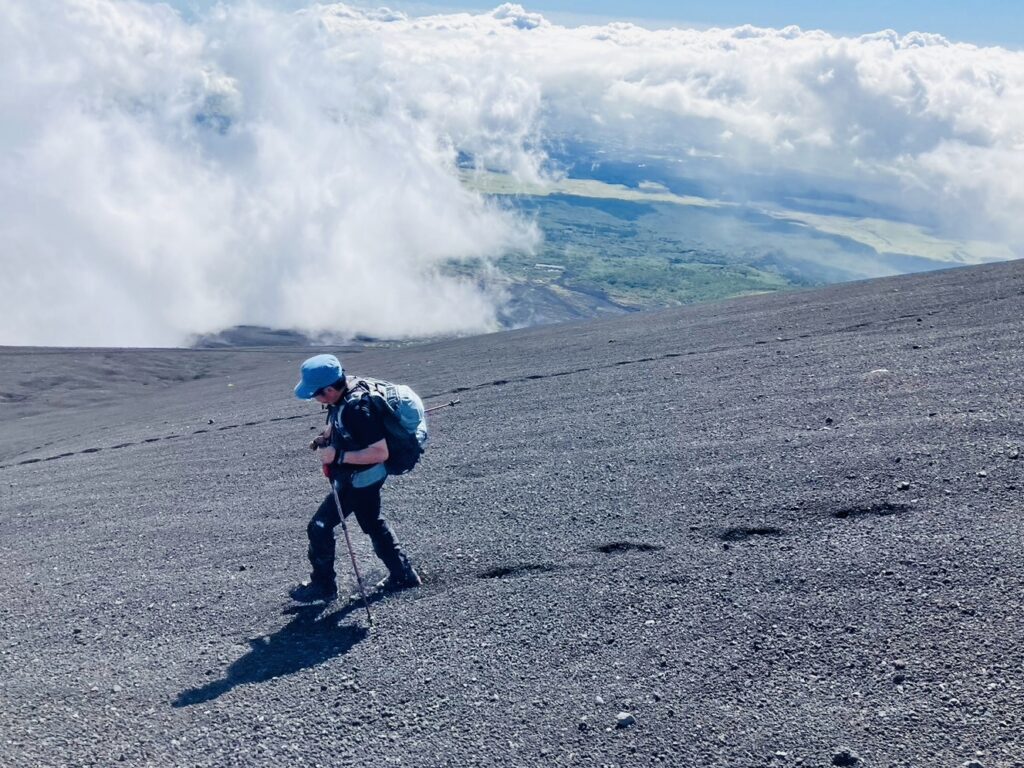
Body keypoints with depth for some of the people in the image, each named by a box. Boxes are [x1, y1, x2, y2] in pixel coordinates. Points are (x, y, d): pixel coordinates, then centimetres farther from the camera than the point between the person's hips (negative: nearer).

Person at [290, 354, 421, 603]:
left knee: (320, 527, 1)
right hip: (365, 477, 10)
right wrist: (326, 437, 1)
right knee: (373, 524, 24)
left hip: (359, 479, -10)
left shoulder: (357, 409, -32)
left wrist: (338, 456, -32)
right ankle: (403, 575, 36)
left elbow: (380, 452, -33)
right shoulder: (342, 398, -5)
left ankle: (323, 585, 19)